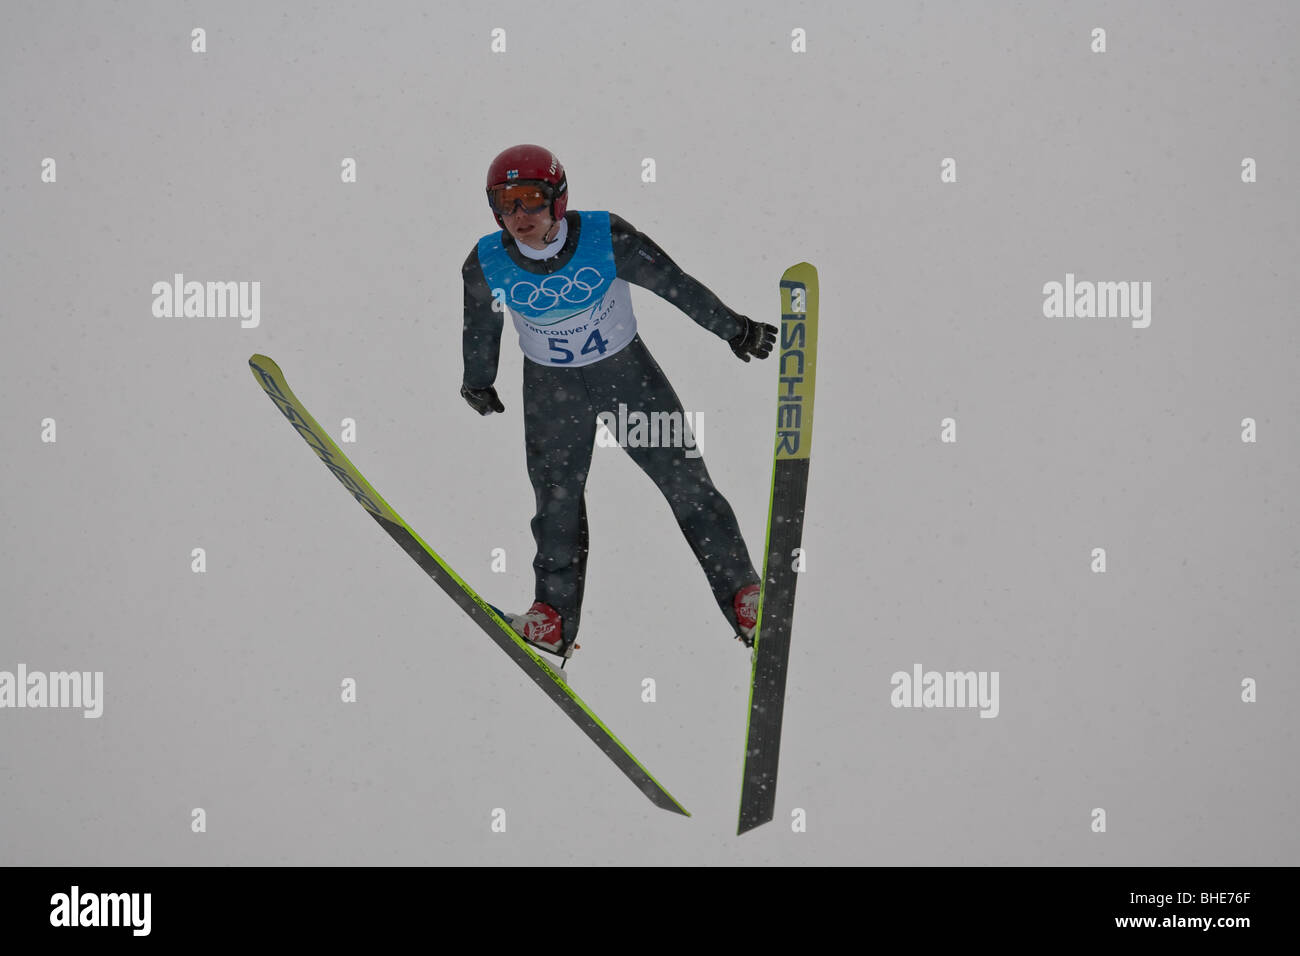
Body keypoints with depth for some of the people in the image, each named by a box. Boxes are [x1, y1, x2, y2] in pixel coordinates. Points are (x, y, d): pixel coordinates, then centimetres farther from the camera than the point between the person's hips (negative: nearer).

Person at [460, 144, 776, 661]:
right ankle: (556, 613, 19)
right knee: (556, 500, 2)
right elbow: (481, 330, 2)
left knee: (686, 480, -1)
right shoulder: (486, 265, -18)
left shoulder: (607, 237, -25)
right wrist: (478, 383, 17)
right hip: (551, 388, 1)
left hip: (627, 370, -1)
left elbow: (674, 283, -12)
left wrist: (734, 328, -1)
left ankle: (742, 591, 11)